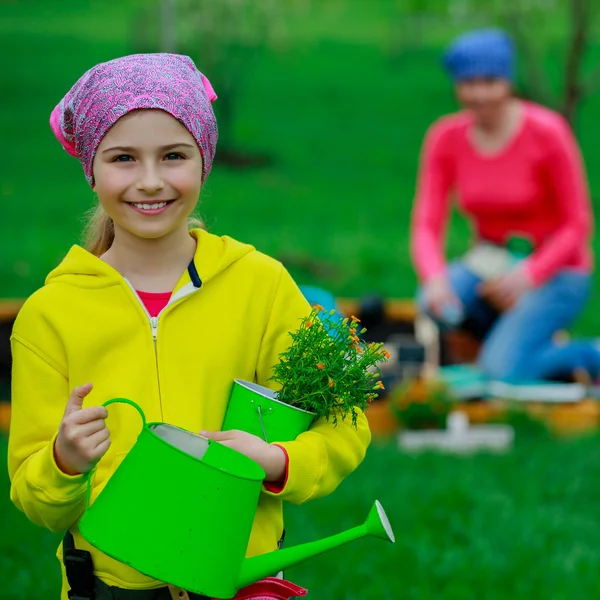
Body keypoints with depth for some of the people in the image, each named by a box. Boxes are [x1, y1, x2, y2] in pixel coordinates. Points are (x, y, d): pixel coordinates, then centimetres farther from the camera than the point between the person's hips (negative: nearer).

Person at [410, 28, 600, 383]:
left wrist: (529, 275, -26)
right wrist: (434, 279, -30)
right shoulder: (445, 138, -5)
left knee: (502, 370, -28)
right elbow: (427, 225, -9)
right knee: (435, 304, -30)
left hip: (554, 272, -4)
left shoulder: (548, 132, -17)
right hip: (489, 267, 4)